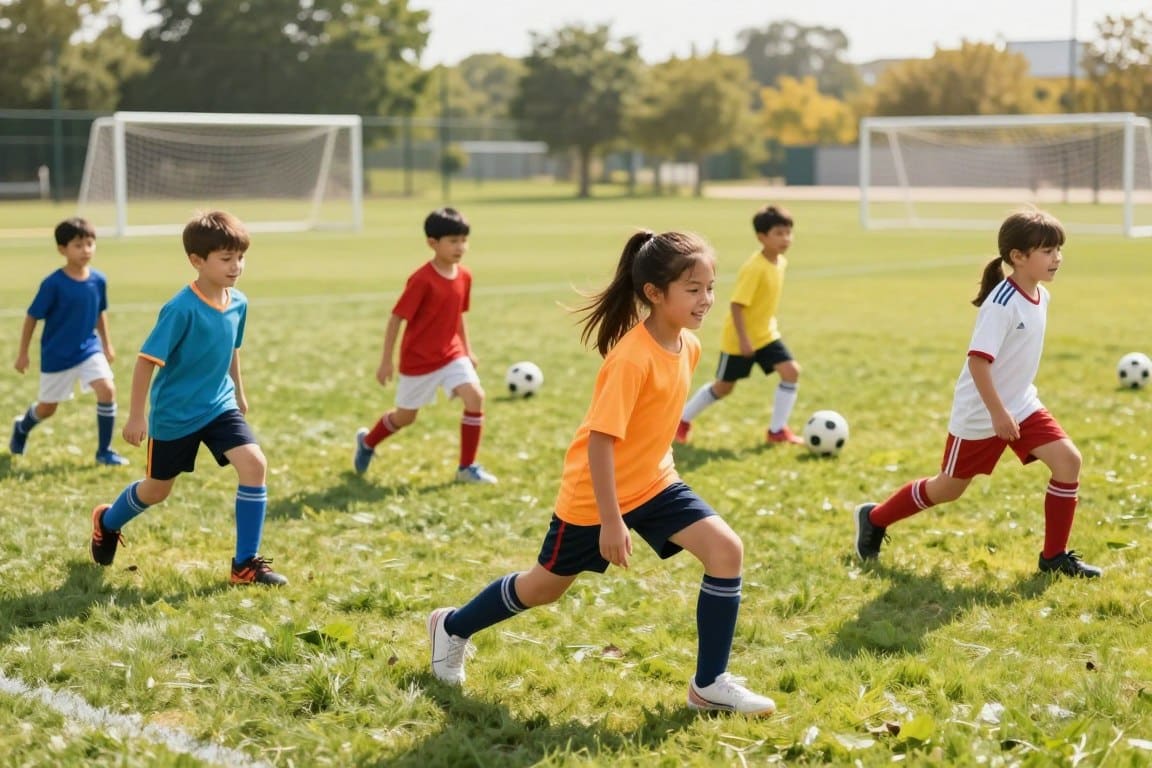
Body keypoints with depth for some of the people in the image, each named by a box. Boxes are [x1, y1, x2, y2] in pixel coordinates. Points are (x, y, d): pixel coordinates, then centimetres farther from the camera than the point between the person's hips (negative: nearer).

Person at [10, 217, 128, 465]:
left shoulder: (98, 280, -7)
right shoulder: (53, 284, -20)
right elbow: (32, 317, -11)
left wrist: (107, 345, 17)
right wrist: (22, 354, -6)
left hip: (89, 349, 3)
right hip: (57, 356, -3)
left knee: (107, 390, -18)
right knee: (47, 408, 12)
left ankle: (104, 451, -3)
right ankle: (21, 428, 48)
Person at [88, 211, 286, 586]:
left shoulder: (238, 303, -5)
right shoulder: (181, 309, -24)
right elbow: (147, 359, -20)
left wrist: (238, 391, 25)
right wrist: (137, 415, -18)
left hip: (219, 405, 5)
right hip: (174, 413, -5)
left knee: (255, 464, -17)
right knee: (158, 489, 13)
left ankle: (246, 563, -8)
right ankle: (106, 523, 48)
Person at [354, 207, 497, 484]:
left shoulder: (464, 276, -3)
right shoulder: (422, 280, -22)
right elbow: (396, 318, -18)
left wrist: (467, 350, 15)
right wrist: (386, 361, -16)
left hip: (451, 353, 5)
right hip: (418, 359, -5)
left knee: (475, 396, -16)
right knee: (405, 416, 11)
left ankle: (467, 467, -4)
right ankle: (367, 442, 43)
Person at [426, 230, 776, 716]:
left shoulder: (689, 346, -4)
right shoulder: (632, 357, -29)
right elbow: (600, 440, -28)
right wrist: (610, 521, -27)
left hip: (653, 482, 7)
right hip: (595, 492, -7)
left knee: (726, 549, -12)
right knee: (545, 587, 12)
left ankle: (710, 685, -3)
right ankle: (452, 627, 39)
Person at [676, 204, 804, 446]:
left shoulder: (781, 262, -1)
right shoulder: (754, 268, -27)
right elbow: (737, 304, -27)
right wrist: (743, 339, -27)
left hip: (765, 334, 7)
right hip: (739, 337, -7)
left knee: (791, 371, -10)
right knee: (724, 387, 6)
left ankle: (777, 430, -1)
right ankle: (683, 420, 27)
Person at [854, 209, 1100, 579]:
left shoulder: (1041, 296, 2)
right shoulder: (1002, 303, -24)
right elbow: (978, 360, -28)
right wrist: (997, 412, -27)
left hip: (1021, 404, 7)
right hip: (981, 413, -7)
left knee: (1068, 460, -9)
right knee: (948, 488, 7)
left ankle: (1054, 556, 1)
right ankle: (874, 519, 30)